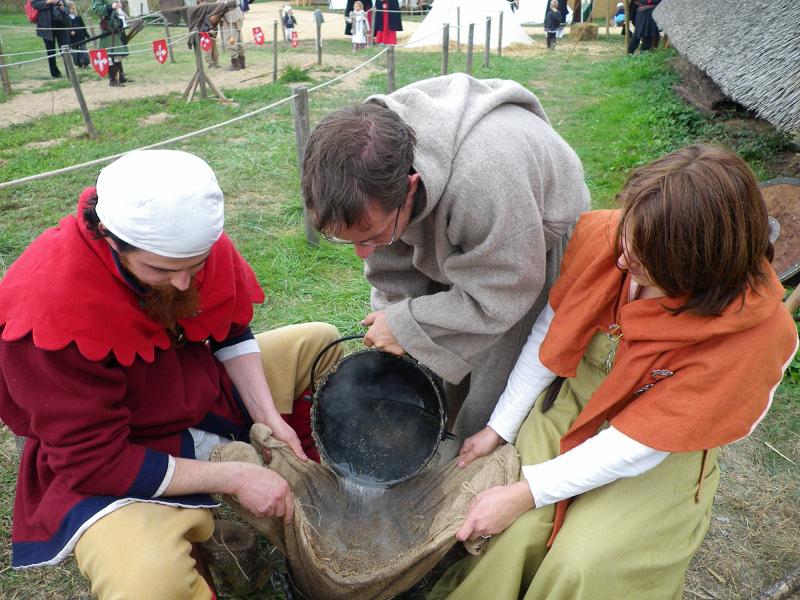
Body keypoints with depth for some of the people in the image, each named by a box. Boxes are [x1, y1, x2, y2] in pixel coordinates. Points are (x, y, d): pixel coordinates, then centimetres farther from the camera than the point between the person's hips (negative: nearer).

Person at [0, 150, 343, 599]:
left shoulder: (191, 237, -17)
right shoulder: (50, 308, -33)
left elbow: (232, 333, 1)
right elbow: (93, 460, -26)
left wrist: (269, 416, -10)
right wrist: (235, 477, -26)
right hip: (101, 464, -6)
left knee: (320, 343, 6)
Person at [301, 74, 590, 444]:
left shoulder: (484, 183, -47)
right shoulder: (370, 175, -24)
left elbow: (500, 298, -33)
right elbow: (392, 267, -8)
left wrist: (406, 326, -28)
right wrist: (388, 324, -14)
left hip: (530, 254, -5)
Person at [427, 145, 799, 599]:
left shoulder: (752, 331, -28)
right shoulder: (604, 235, -21)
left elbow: (639, 444, -24)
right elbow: (550, 334, -8)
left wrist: (526, 493, -22)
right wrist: (500, 427, -6)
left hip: (660, 455, -2)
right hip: (570, 404, 2)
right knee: (512, 536, -17)